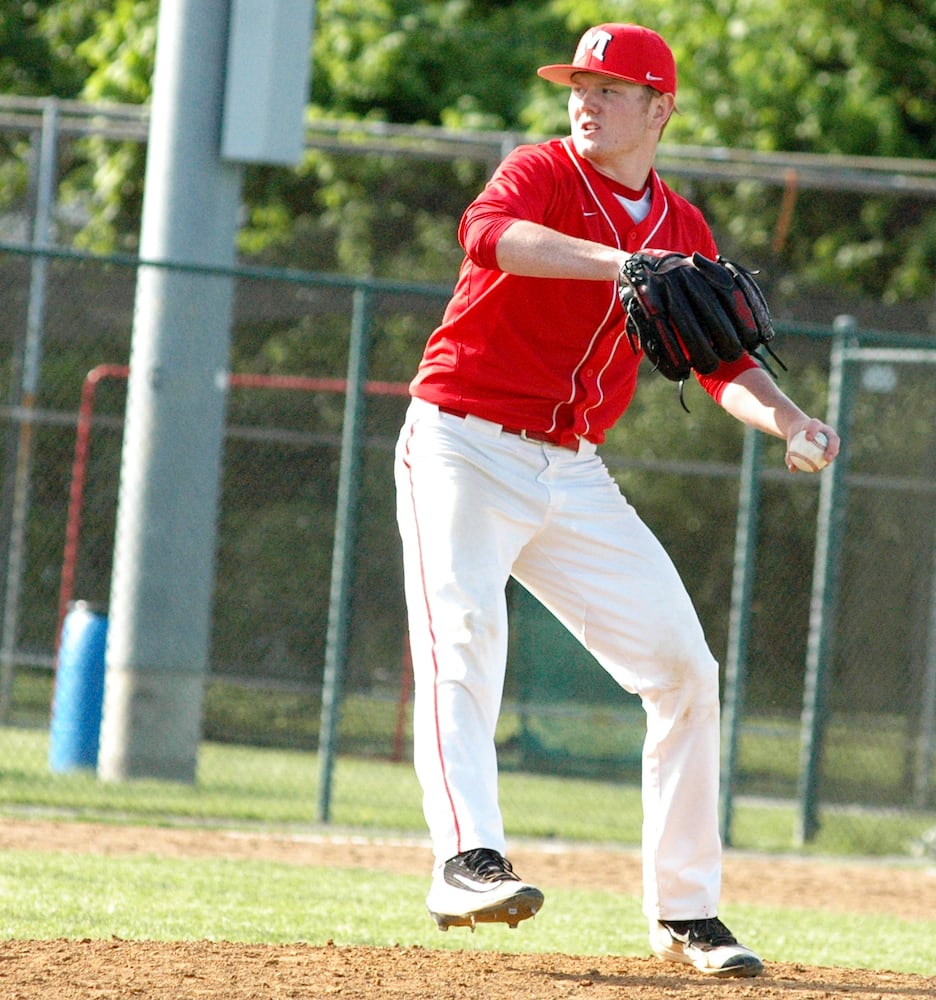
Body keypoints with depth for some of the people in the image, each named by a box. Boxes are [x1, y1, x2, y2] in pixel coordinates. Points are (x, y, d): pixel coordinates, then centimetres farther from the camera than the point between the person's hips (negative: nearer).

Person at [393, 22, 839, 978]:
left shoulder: (683, 231, 10)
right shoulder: (541, 173, -8)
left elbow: (723, 362, 5)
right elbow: (488, 233, -32)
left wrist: (782, 417, -17)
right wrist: (623, 263, -46)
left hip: (574, 475, 6)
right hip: (461, 447, -6)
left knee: (684, 669, 2)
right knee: (462, 640, -25)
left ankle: (684, 910, 9)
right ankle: (467, 860, -38)